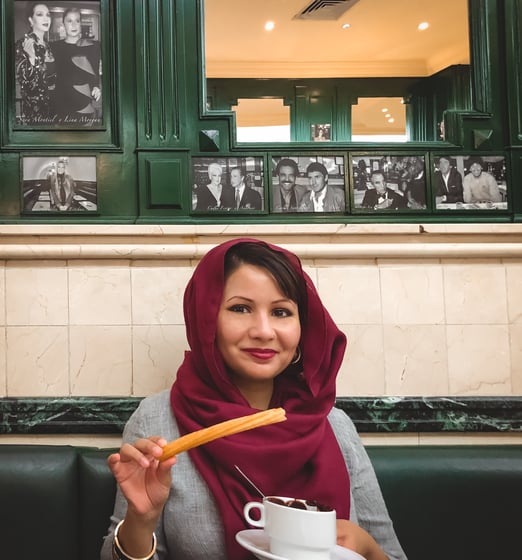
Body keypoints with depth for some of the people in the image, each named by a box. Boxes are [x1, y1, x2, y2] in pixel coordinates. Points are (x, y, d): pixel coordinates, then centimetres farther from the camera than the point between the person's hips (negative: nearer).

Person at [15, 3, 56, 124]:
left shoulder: (47, 44, 9)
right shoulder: (22, 44, -13)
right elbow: (25, 82, -20)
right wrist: (31, 57, -32)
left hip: (51, 103, 7)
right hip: (33, 106, -7)